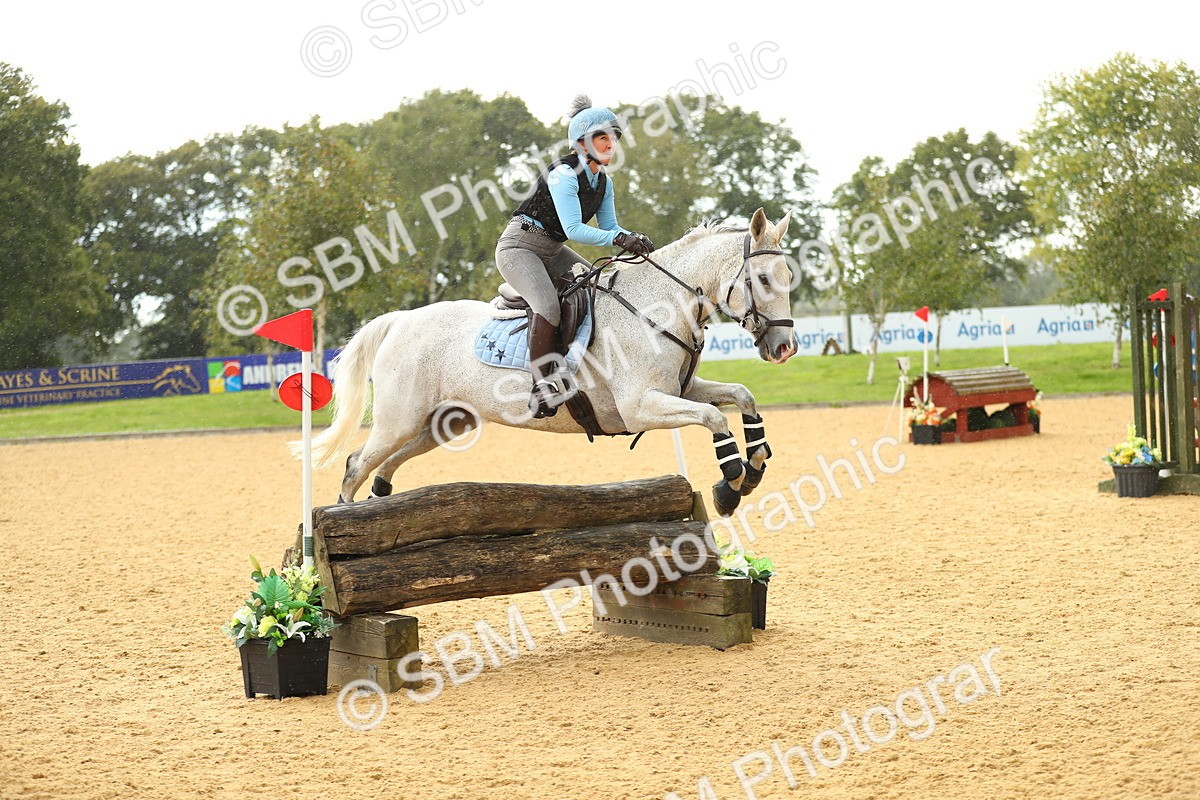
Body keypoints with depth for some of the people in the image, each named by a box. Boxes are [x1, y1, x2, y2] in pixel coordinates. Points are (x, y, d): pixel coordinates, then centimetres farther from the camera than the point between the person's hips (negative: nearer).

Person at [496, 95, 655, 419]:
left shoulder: (604, 181, 6)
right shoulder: (563, 174, -21)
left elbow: (609, 226, 7)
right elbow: (573, 229, -28)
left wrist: (633, 238, -14)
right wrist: (620, 239, -34)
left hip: (552, 251, 9)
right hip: (519, 246, -9)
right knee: (548, 305, -29)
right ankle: (540, 385, -26)